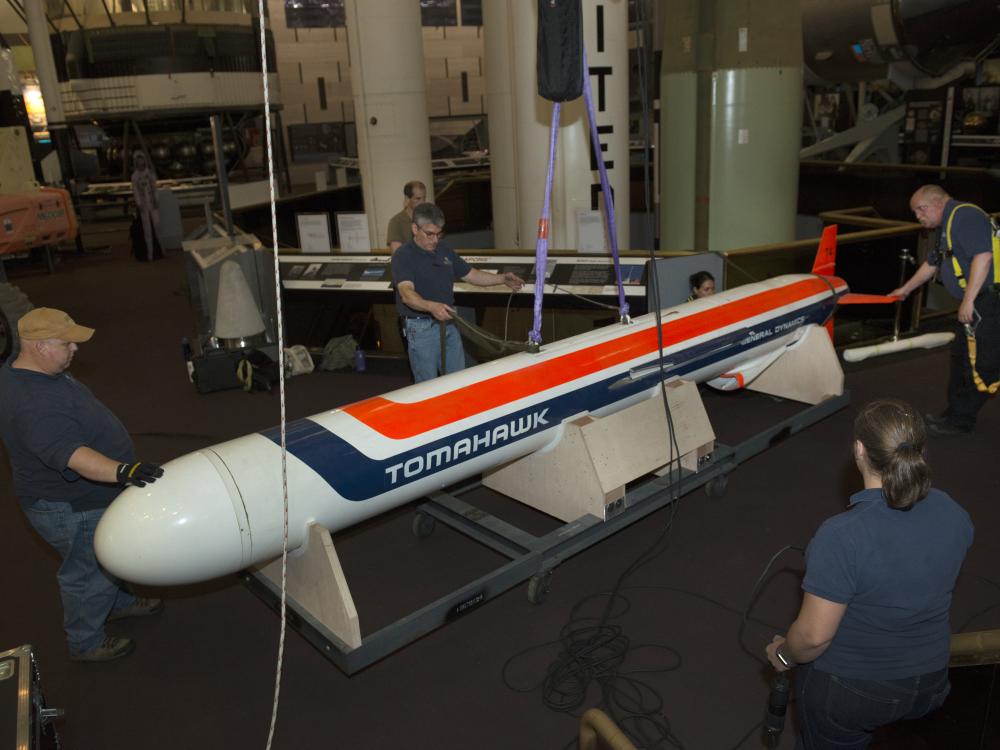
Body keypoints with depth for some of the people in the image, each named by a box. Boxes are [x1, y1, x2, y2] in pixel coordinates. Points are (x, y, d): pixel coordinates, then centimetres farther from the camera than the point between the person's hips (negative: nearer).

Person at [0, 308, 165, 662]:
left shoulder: (29, 370, -1)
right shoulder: (33, 406, -36)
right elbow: (71, 453, -47)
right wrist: (121, 471, -59)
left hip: (88, 496, 10)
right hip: (71, 510, -10)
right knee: (88, 573, 11)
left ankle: (119, 602, 52)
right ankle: (86, 643, 33)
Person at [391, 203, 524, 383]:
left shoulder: (444, 250, 8)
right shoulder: (403, 256, -14)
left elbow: (471, 275, 15)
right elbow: (406, 293, -29)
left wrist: (503, 278, 0)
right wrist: (431, 306, -48)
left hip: (449, 323, 7)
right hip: (421, 327, -7)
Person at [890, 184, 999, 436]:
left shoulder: (965, 216, -15)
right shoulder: (946, 226, 19)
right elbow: (932, 264, 33)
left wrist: (968, 300, -27)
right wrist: (905, 289, 41)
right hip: (976, 305, 11)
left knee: (980, 365, -2)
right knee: (961, 357, 18)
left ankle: (960, 420, 6)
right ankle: (957, 415, 29)